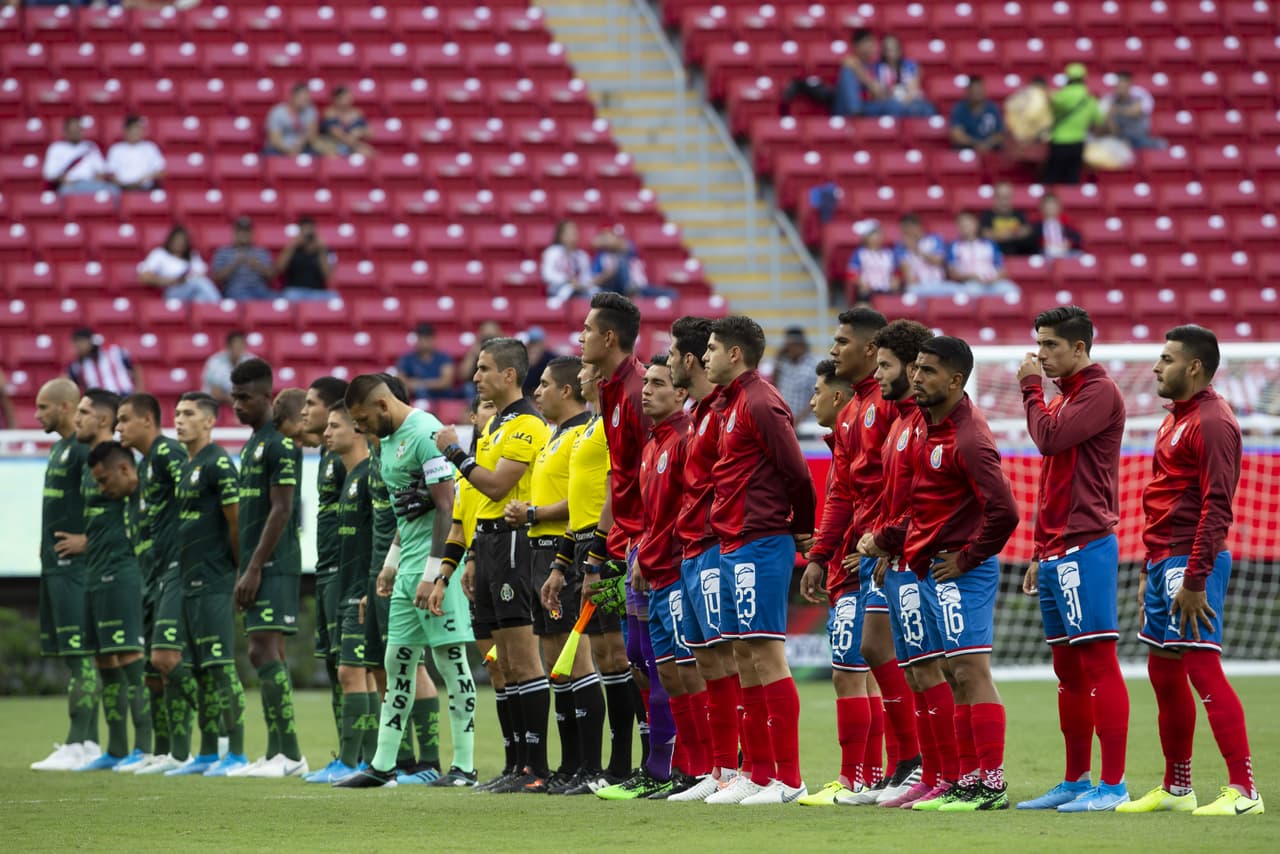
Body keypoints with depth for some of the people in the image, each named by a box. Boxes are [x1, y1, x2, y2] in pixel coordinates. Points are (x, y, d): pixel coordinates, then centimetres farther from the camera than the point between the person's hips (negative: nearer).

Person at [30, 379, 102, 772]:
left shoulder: (84, 450, -14)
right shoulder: (59, 448, 17)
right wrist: (48, 543, 15)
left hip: (75, 564, -10)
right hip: (55, 564, 10)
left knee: (80, 655, -9)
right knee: (74, 656, 10)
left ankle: (76, 747, -11)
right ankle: (89, 743, 13)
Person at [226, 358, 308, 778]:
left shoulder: (280, 443, -12)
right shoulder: (253, 444, 18)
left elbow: (281, 510, -17)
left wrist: (254, 569, -19)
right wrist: (244, 570, 20)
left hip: (274, 565, -10)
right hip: (258, 566, 10)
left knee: (264, 651, -14)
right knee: (268, 655, 9)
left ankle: (290, 755, -15)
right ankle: (277, 754, 10)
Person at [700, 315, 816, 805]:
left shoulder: (759, 403, -13)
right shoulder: (735, 403, 17)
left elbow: (796, 470, -16)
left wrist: (802, 530, -3)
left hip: (759, 543, -10)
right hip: (737, 546, 10)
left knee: (766, 654, -10)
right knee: (745, 658, 11)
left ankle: (789, 780, -9)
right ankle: (760, 774, 16)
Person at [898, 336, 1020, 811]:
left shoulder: (969, 438, -18)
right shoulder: (930, 425, 11)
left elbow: (1002, 511, -25)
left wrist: (966, 558, -16)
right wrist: (898, 540, 16)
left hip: (958, 572, -10)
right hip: (931, 568, 10)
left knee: (971, 672, -9)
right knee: (957, 676, 13)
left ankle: (992, 785, -8)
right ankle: (969, 781, 18)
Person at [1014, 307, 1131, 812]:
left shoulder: (1100, 392, -8)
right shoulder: (1062, 396, 21)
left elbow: (1049, 439, -21)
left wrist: (1031, 390, -6)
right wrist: (1041, 553, 22)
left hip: (1085, 548, -10)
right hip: (1057, 552, 10)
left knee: (1097, 661, -10)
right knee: (1068, 669, 11)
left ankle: (1113, 785, -11)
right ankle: (1075, 782, 15)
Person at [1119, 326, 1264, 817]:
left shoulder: (1212, 422, -14)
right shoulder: (1176, 418, 18)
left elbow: (1215, 507, -20)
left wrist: (1194, 579, -23)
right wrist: (1150, 570, 22)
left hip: (1192, 564, -11)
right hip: (1163, 562, 11)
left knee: (1203, 667, -14)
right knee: (1163, 673, 14)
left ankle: (1244, 790, -16)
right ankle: (1176, 789, 23)